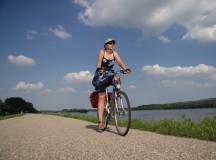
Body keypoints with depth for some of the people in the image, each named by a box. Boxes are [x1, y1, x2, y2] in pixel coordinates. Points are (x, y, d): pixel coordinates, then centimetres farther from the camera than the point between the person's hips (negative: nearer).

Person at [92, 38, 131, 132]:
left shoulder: (114, 53, 4)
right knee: (101, 98, -14)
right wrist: (99, 69, -40)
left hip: (109, 75, 5)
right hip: (101, 76, -4)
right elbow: (99, 62, -19)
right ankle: (100, 123, -16)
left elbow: (120, 62, -12)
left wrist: (125, 69, -31)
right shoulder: (102, 51, -5)